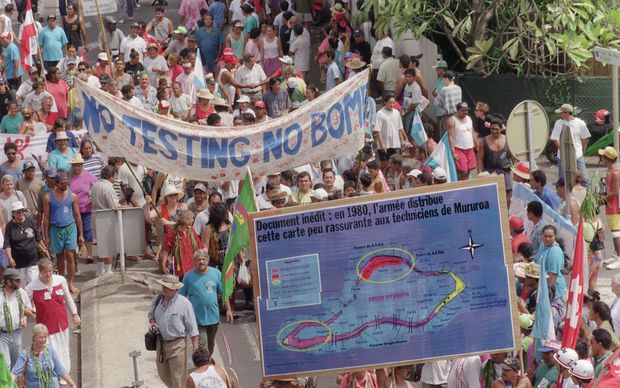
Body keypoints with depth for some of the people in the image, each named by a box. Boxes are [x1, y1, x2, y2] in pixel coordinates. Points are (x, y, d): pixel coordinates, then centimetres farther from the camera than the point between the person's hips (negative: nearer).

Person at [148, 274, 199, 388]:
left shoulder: (184, 303, -15)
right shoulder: (158, 299, 0)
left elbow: (192, 328, -12)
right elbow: (151, 314, 21)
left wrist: (195, 347, -15)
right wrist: (152, 322, -2)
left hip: (177, 344, -6)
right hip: (161, 343, 6)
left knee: (178, 378, -1)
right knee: (163, 374, 19)